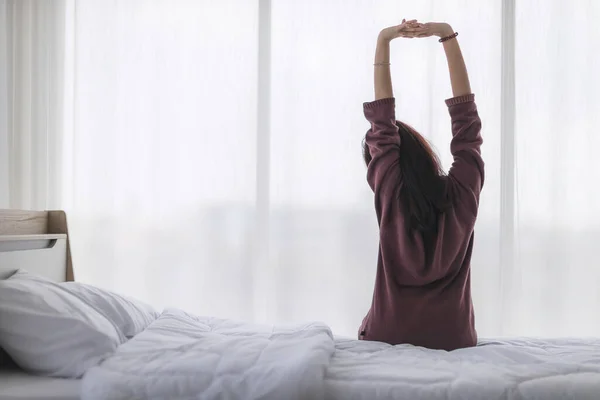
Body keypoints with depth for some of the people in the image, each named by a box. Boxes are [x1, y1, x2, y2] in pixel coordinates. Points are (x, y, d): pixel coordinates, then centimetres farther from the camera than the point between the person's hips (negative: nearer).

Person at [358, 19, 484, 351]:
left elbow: (382, 122, -7)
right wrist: (448, 36, -5)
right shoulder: (463, 193, -9)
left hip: (389, 338, -1)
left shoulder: (390, 193, -13)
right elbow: (466, 118, -5)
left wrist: (383, 41, -5)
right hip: (454, 340, 2)